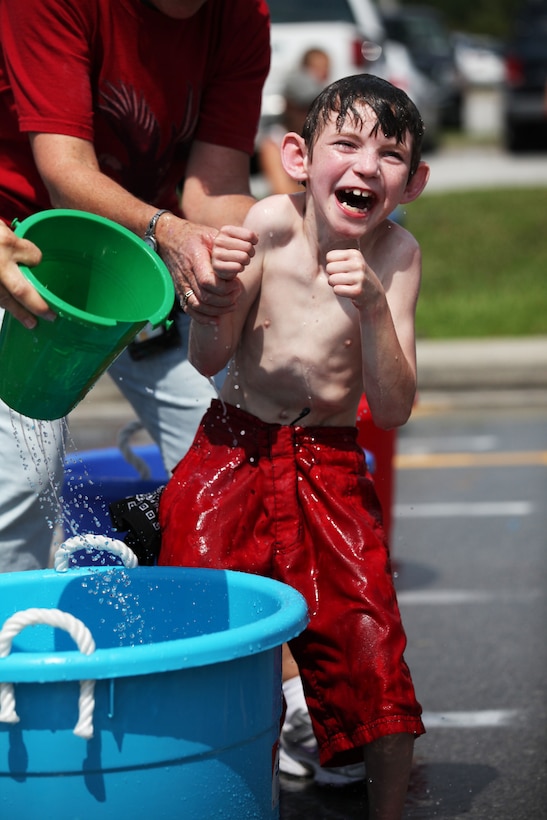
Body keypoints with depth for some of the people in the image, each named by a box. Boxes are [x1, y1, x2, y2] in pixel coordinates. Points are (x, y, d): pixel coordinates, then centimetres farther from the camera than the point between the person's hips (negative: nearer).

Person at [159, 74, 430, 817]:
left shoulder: (396, 254, -11)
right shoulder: (270, 223, -12)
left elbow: (394, 412, -14)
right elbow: (207, 360, -5)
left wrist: (372, 308, -28)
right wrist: (219, 288, -24)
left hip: (330, 468, 0)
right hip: (234, 451, 0)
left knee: (368, 639, -7)